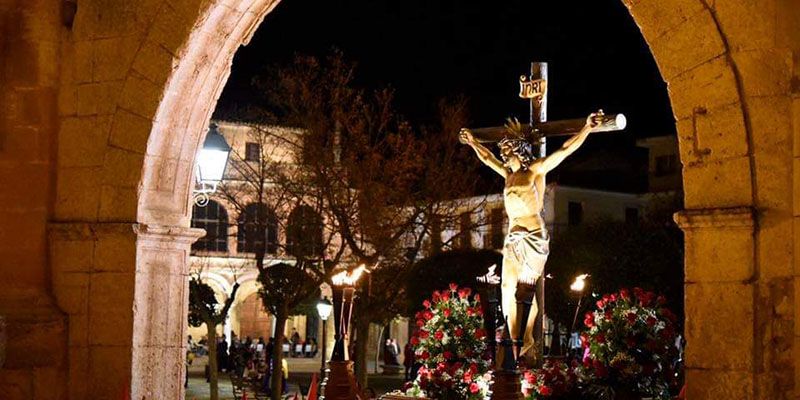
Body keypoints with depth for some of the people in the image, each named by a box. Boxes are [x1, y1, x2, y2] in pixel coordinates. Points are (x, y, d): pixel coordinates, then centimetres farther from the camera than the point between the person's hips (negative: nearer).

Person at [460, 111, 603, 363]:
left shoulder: (536, 170, 0)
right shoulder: (509, 174, 17)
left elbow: (566, 150, -8)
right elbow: (487, 158, 34)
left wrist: (587, 129, -16)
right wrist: (472, 142, 42)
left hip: (533, 234, -7)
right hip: (513, 236, 7)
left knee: (532, 287, -7)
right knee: (507, 287, -2)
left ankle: (526, 338, -8)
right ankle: (515, 342, -3)